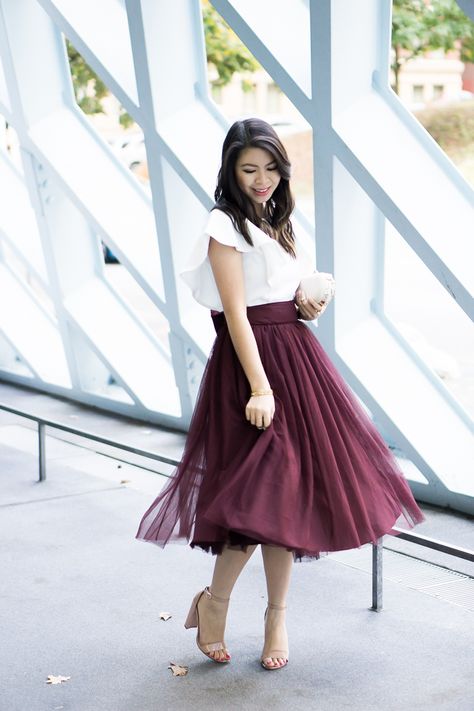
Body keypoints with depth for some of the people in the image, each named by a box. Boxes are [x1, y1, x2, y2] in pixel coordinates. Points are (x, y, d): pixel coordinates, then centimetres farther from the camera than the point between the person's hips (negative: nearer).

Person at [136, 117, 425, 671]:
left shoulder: (276, 223, 17)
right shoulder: (225, 225, -7)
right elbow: (236, 312, -16)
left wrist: (308, 307, 1)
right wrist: (260, 388, -22)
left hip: (297, 358, 8)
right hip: (252, 362, -7)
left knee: (291, 490, 8)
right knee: (266, 489, -10)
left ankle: (277, 615, 21)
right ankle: (214, 600, 12)